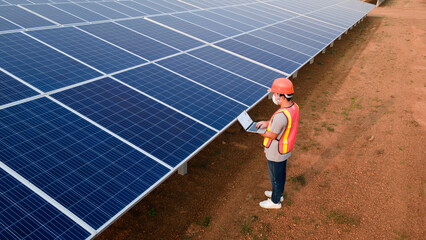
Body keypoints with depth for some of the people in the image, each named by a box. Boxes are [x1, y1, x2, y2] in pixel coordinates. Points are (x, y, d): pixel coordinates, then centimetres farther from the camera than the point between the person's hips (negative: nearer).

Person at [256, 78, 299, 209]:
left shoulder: (281, 115, -38)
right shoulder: (293, 106, -9)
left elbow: (272, 136, -26)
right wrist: (267, 123, -2)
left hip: (276, 153, -8)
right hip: (285, 149, 8)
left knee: (275, 177, 15)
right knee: (281, 173, 29)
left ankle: (275, 201, 38)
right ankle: (279, 193, 52)